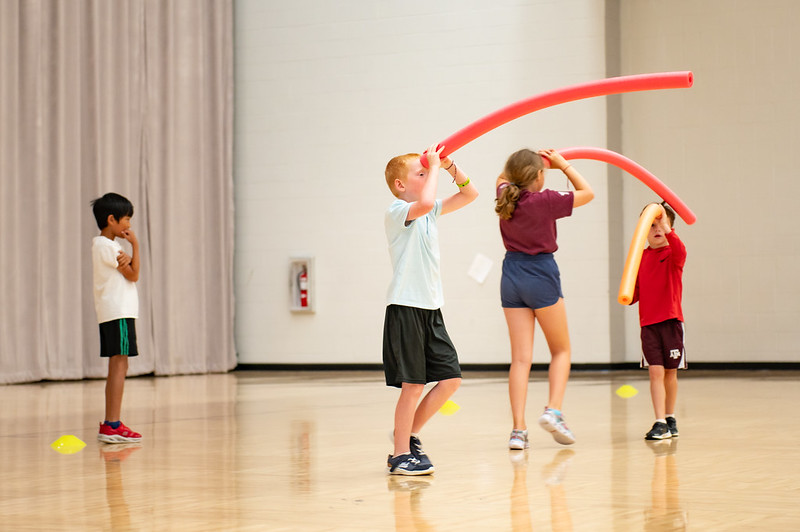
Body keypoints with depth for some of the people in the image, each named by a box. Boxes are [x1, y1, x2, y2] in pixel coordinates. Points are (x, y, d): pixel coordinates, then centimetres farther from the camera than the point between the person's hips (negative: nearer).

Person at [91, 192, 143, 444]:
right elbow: (133, 275, -9)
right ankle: (113, 425, -14)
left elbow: (129, 272, 9)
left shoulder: (102, 244, 18)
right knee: (119, 364, -11)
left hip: (112, 312, 11)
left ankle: (109, 425, 14)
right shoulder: (107, 246, -12)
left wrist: (126, 257, -11)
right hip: (118, 312, -11)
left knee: (116, 366, 11)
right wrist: (135, 246, -6)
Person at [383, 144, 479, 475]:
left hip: (431, 309, 8)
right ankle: (401, 455, 4)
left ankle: (409, 434, 20)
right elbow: (425, 202, -31)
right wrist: (434, 166, -17)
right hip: (405, 308, -8)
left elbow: (470, 193, 21)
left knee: (451, 378, 6)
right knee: (413, 384, -6)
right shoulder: (397, 211, -9)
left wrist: (450, 167, 7)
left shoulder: (430, 212, 15)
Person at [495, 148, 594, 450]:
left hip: (511, 275, 5)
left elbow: (503, 178, 27)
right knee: (561, 350, 12)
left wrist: (530, 161, 26)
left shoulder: (505, 197, 2)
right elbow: (587, 193, -2)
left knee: (520, 357, 2)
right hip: (541, 276, -5)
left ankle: (518, 428, -6)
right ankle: (553, 410, -7)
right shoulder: (544, 201, -14)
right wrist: (563, 164, 6)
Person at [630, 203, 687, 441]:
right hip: (648, 323, 1)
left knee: (670, 372, 9)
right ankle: (660, 423, -8)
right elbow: (635, 293, 11)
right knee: (655, 372, -7)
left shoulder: (673, 254, -2)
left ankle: (670, 419, 25)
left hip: (671, 320, -1)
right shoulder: (640, 257, 7)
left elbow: (679, 250, -28)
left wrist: (668, 230, -40)